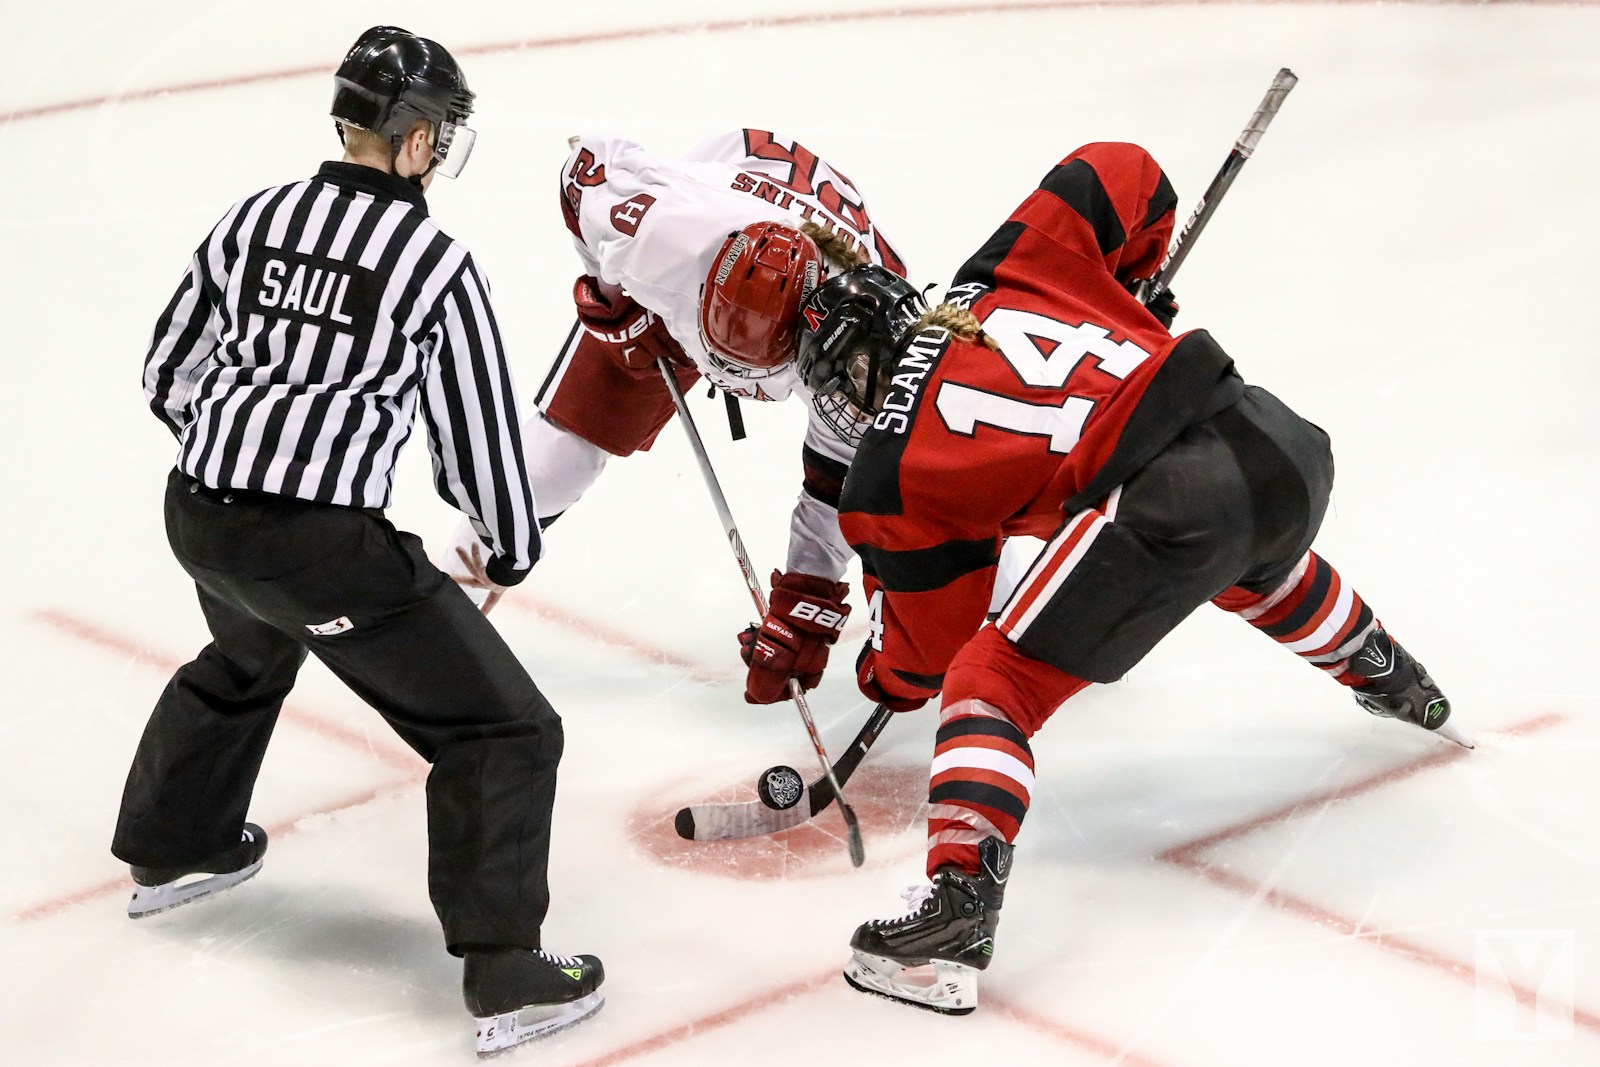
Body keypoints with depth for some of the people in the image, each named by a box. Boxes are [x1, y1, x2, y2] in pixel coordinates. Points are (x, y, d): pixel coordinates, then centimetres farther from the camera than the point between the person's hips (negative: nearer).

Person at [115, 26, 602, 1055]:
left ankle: (170, 851, 56)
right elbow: (479, 426, -2)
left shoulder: (252, 219, 8)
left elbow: (170, 373, 17)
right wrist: (514, 546, 15)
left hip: (199, 513, 7)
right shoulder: (436, 263, -8)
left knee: (247, 659, 40)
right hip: (323, 542, -7)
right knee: (504, 730, 2)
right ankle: (503, 970, -4)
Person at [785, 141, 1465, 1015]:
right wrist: (1128, 286, 39)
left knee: (990, 679, 2)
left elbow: (926, 652, 16)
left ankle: (957, 914, -14)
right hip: (1277, 439, 7)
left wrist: (883, 677, 40)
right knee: (1266, 577, 42)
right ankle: (1401, 691, 65)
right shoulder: (1005, 271, 19)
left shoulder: (893, 479, 9)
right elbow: (1123, 173, 22)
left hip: (1163, 506, -7)